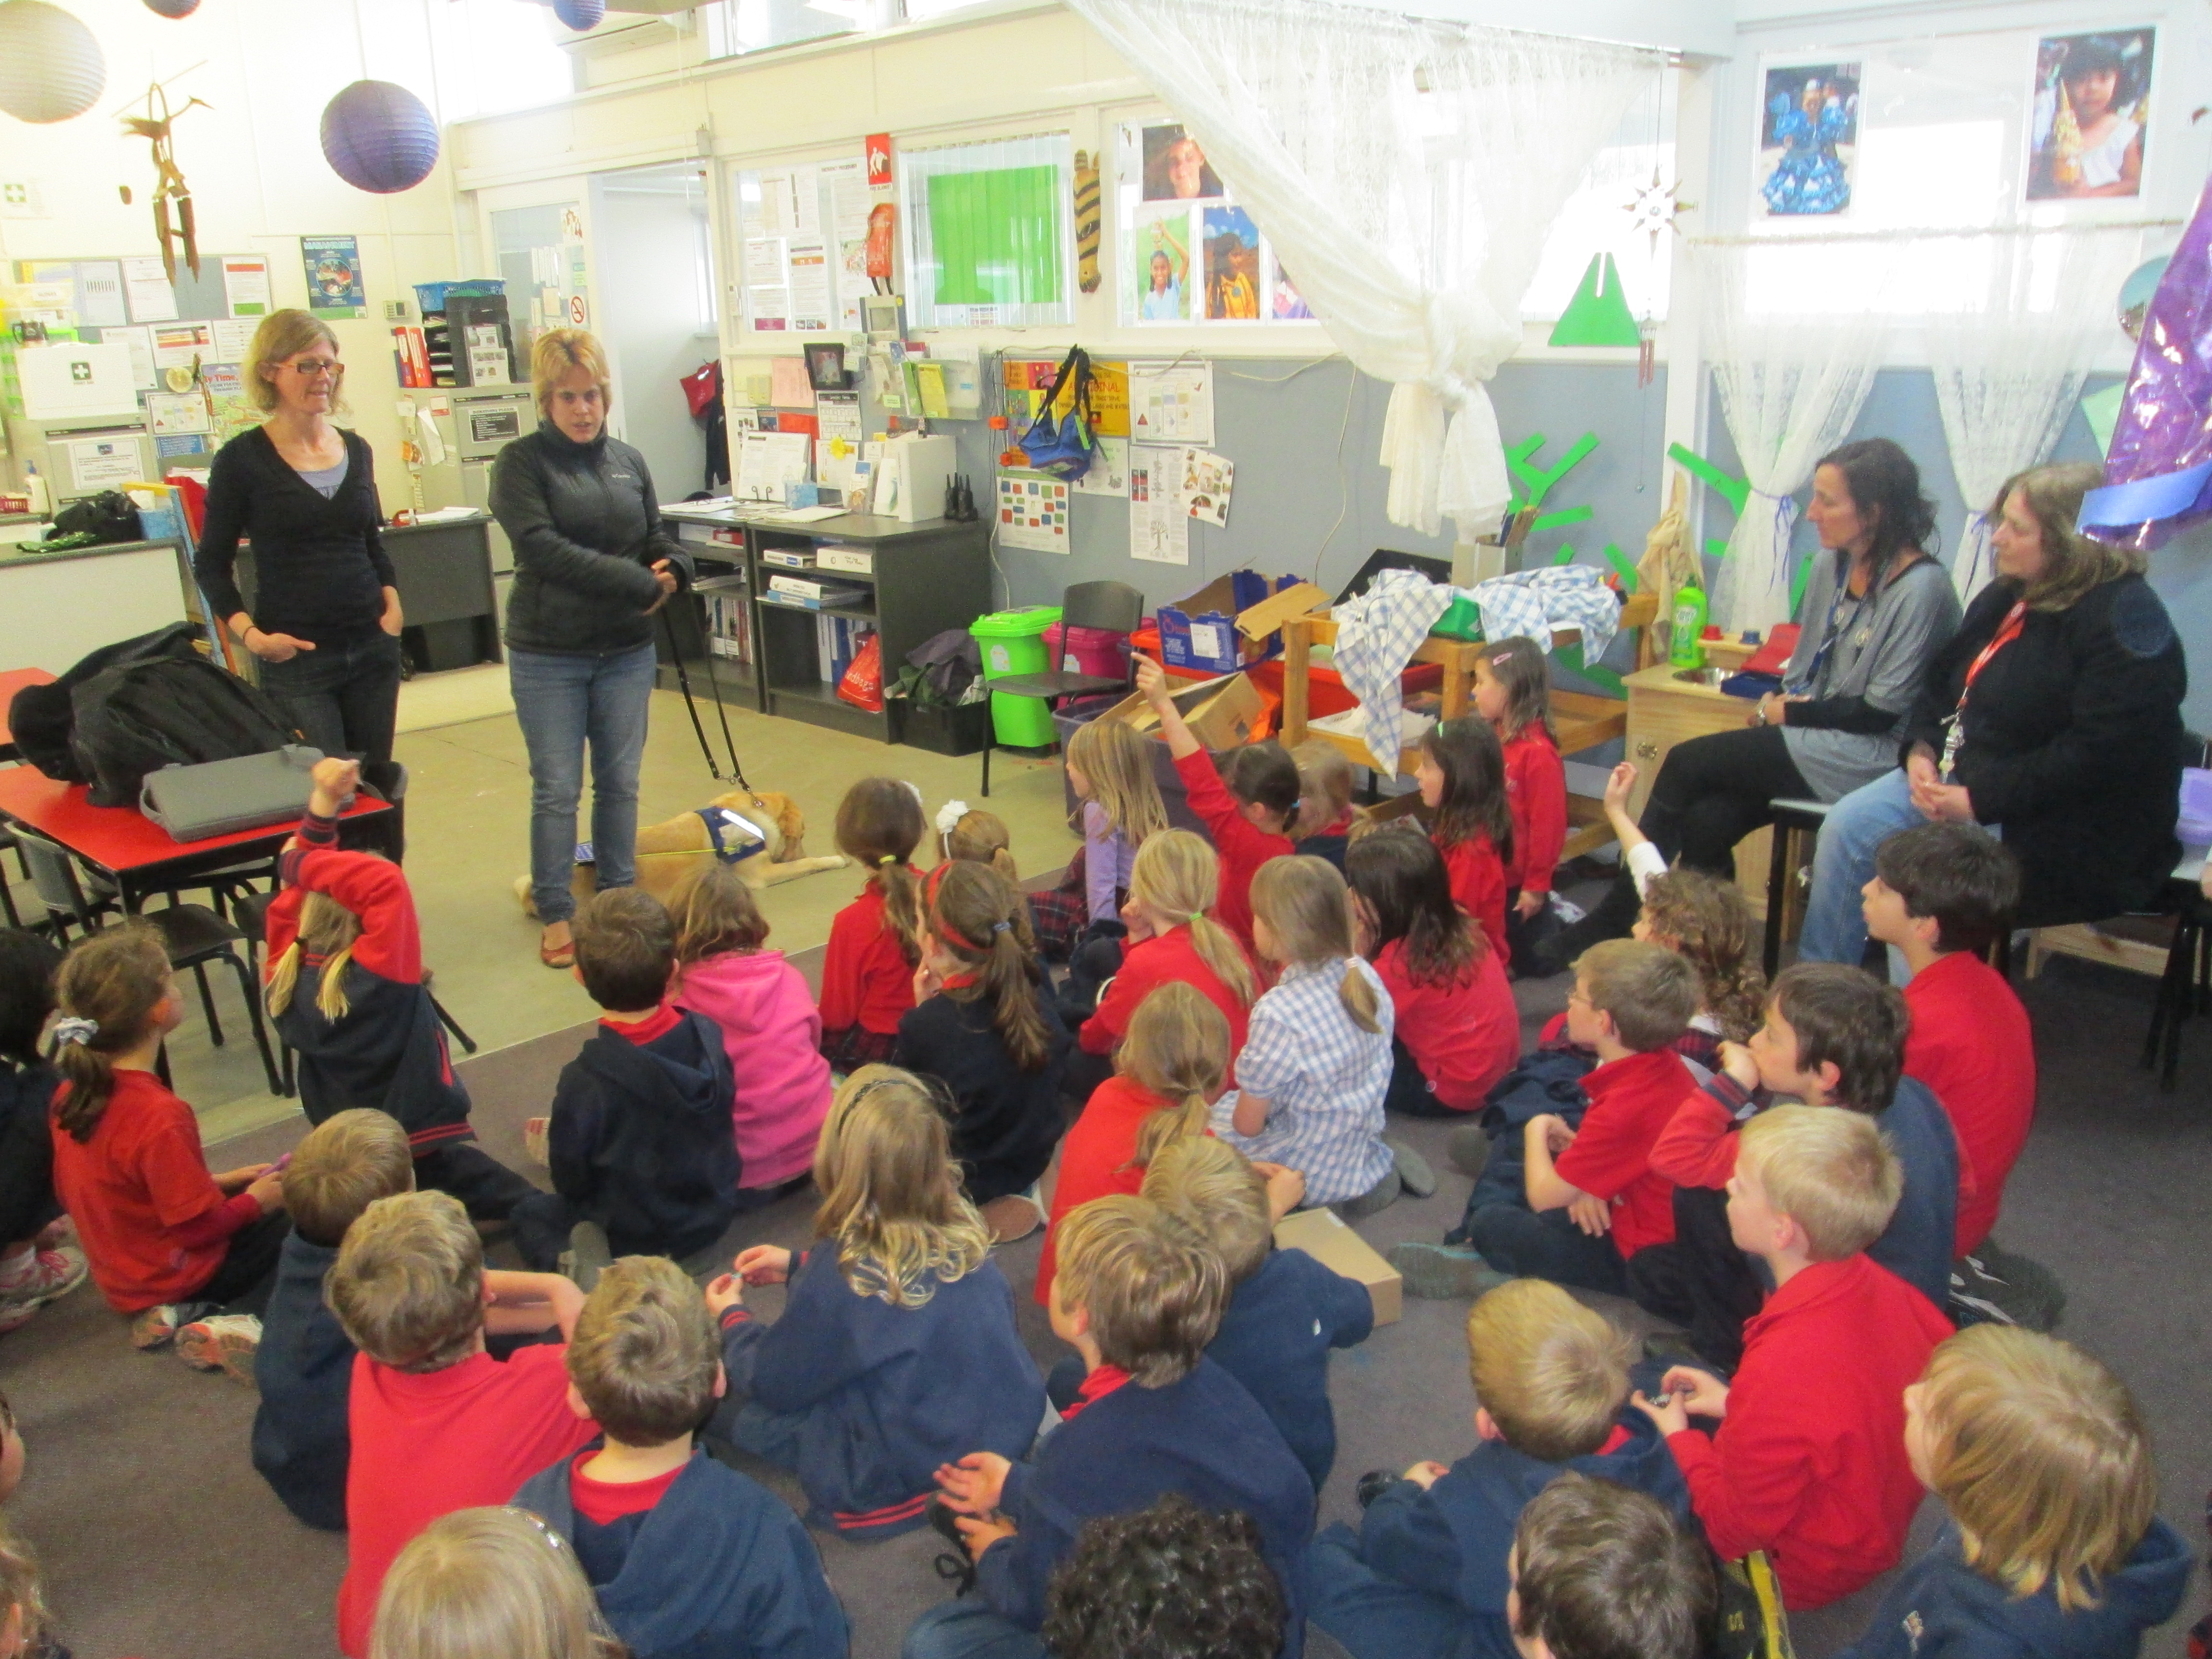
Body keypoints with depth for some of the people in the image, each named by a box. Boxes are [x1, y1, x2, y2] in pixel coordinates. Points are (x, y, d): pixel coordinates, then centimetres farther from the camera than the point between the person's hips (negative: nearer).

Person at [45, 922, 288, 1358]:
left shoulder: (71, 1095, -6)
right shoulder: (160, 1117, -32)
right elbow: (198, 1225, -25)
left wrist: (219, 1182, 8)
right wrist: (255, 1201, -5)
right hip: (175, 1281, -8)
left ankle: (183, 1315, 2)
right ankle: (238, 1320, -16)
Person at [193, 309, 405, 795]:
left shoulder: (356, 450, 9)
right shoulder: (243, 459, -5)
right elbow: (211, 564, 0)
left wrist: (392, 602, 3)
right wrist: (249, 633, -14)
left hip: (373, 648, 5)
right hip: (297, 659, -5)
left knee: (378, 786, 9)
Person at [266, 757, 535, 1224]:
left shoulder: (288, 981, -3)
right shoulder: (379, 977, -23)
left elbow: (293, 897, 9)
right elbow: (385, 882, -32)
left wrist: (323, 804, -1)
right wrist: (301, 864, -18)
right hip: (433, 1163, -6)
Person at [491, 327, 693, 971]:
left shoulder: (628, 460, 10)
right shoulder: (522, 462, -5)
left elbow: (657, 538, 12)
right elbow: (541, 547, -18)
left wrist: (673, 568, -13)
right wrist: (639, 583, -21)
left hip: (627, 651, 4)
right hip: (548, 655, -4)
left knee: (620, 783, 11)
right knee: (557, 790, 1)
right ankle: (555, 916, 13)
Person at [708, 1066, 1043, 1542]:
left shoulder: (838, 1277, -28)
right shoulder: (964, 1232, -11)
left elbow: (775, 1382, -10)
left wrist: (732, 1317, 9)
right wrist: (798, 1265, 14)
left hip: (907, 1480, -5)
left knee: (725, 1392, 5)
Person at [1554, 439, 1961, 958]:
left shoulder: (1921, 588, -16)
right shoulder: (1832, 564, 8)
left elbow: (1881, 712, -16)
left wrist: (1785, 712, -9)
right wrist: (1778, 701, -4)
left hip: (1868, 756, -7)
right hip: (1817, 737, 7)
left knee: (1686, 763, -14)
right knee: (1705, 821, -18)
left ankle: (1615, 919, -2)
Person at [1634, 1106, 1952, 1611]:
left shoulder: (1784, 1369, -41)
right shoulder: (1879, 1285, -20)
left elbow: (1739, 1528, -26)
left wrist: (1677, 1437, -9)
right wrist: (1737, 1403, 1)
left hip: (1800, 1572, -7)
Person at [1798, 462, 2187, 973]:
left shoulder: (2127, 621, -19)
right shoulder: (2007, 597, 10)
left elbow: (2100, 755, -26)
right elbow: (1944, 683, 18)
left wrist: (1981, 801, -24)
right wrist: (1920, 750, -3)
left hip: (2067, 827, -9)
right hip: (1958, 777, 9)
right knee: (1847, 827, -6)